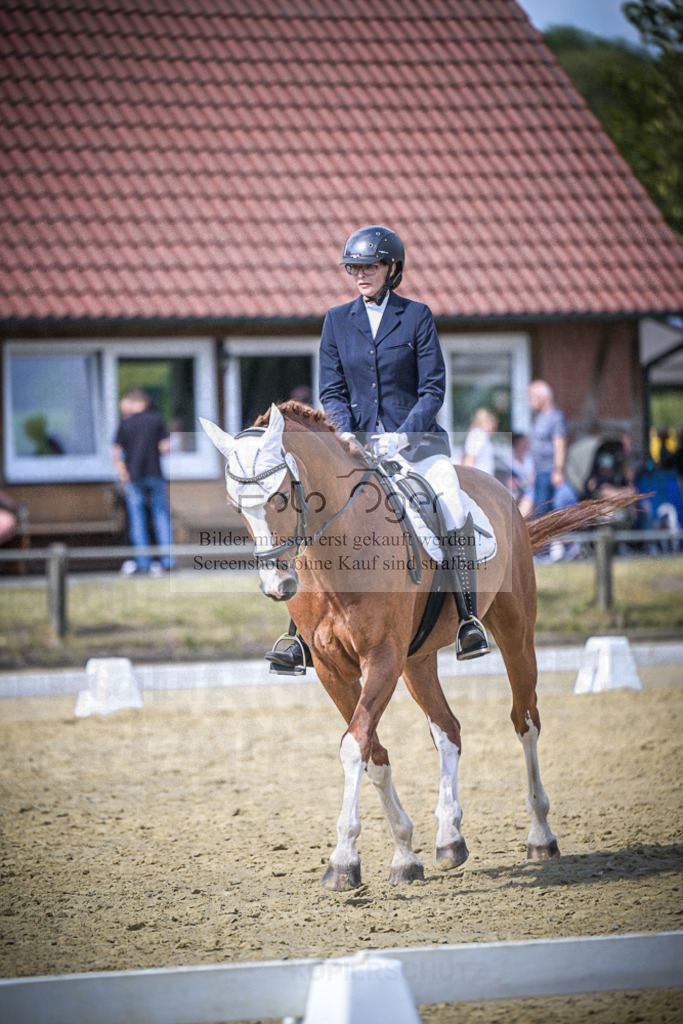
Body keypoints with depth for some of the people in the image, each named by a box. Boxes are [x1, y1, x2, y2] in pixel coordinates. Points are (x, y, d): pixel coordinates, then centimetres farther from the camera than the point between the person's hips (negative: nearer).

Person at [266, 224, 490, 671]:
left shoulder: (417, 316, 0)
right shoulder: (338, 321, 8)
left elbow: (433, 389, -4)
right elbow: (332, 391, 9)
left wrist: (402, 436, -19)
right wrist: (345, 432, -11)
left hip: (417, 440, -3)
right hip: (359, 445, 3)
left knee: (455, 513, -27)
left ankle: (469, 620, -19)